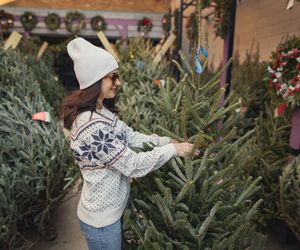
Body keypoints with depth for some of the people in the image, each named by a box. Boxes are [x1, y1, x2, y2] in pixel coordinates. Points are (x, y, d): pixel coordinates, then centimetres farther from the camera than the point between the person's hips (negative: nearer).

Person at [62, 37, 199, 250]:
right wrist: (172, 150, -18)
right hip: (101, 219, -9)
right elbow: (132, 165, -28)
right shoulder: (92, 126, -31)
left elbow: (132, 137, 2)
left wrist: (169, 141, -6)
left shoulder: (100, 111, 0)